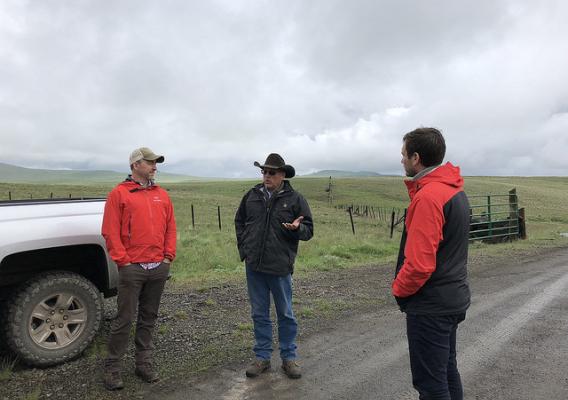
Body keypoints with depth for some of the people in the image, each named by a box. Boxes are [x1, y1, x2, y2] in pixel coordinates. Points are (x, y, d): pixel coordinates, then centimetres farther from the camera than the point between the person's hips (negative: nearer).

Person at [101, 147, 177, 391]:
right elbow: (110, 231, -7)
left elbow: (170, 227, 13)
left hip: (159, 268, 5)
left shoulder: (162, 195, 13)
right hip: (132, 268, -4)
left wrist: (169, 256, 5)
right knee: (125, 319, 1)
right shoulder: (119, 194, -2)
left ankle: (144, 364, 25)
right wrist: (123, 261, -11)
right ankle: (112, 368, 17)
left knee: (149, 318, 13)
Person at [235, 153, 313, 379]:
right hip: (254, 266, 3)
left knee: (285, 314, 9)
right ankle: (262, 358, 26)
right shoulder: (252, 196, 5)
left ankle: (289, 358, 25)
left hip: (280, 267, -3)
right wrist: (243, 247, 9)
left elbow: (308, 230, -1)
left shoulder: (295, 199, -3)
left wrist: (297, 228, -24)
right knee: (259, 314, 12)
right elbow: (239, 221, 18)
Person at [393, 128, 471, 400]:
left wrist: (398, 288, -10)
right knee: (447, 370, 23)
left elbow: (419, 264, -26)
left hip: (430, 306, -10)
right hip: (453, 298, 10)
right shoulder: (455, 190, 6)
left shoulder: (428, 196, -24)